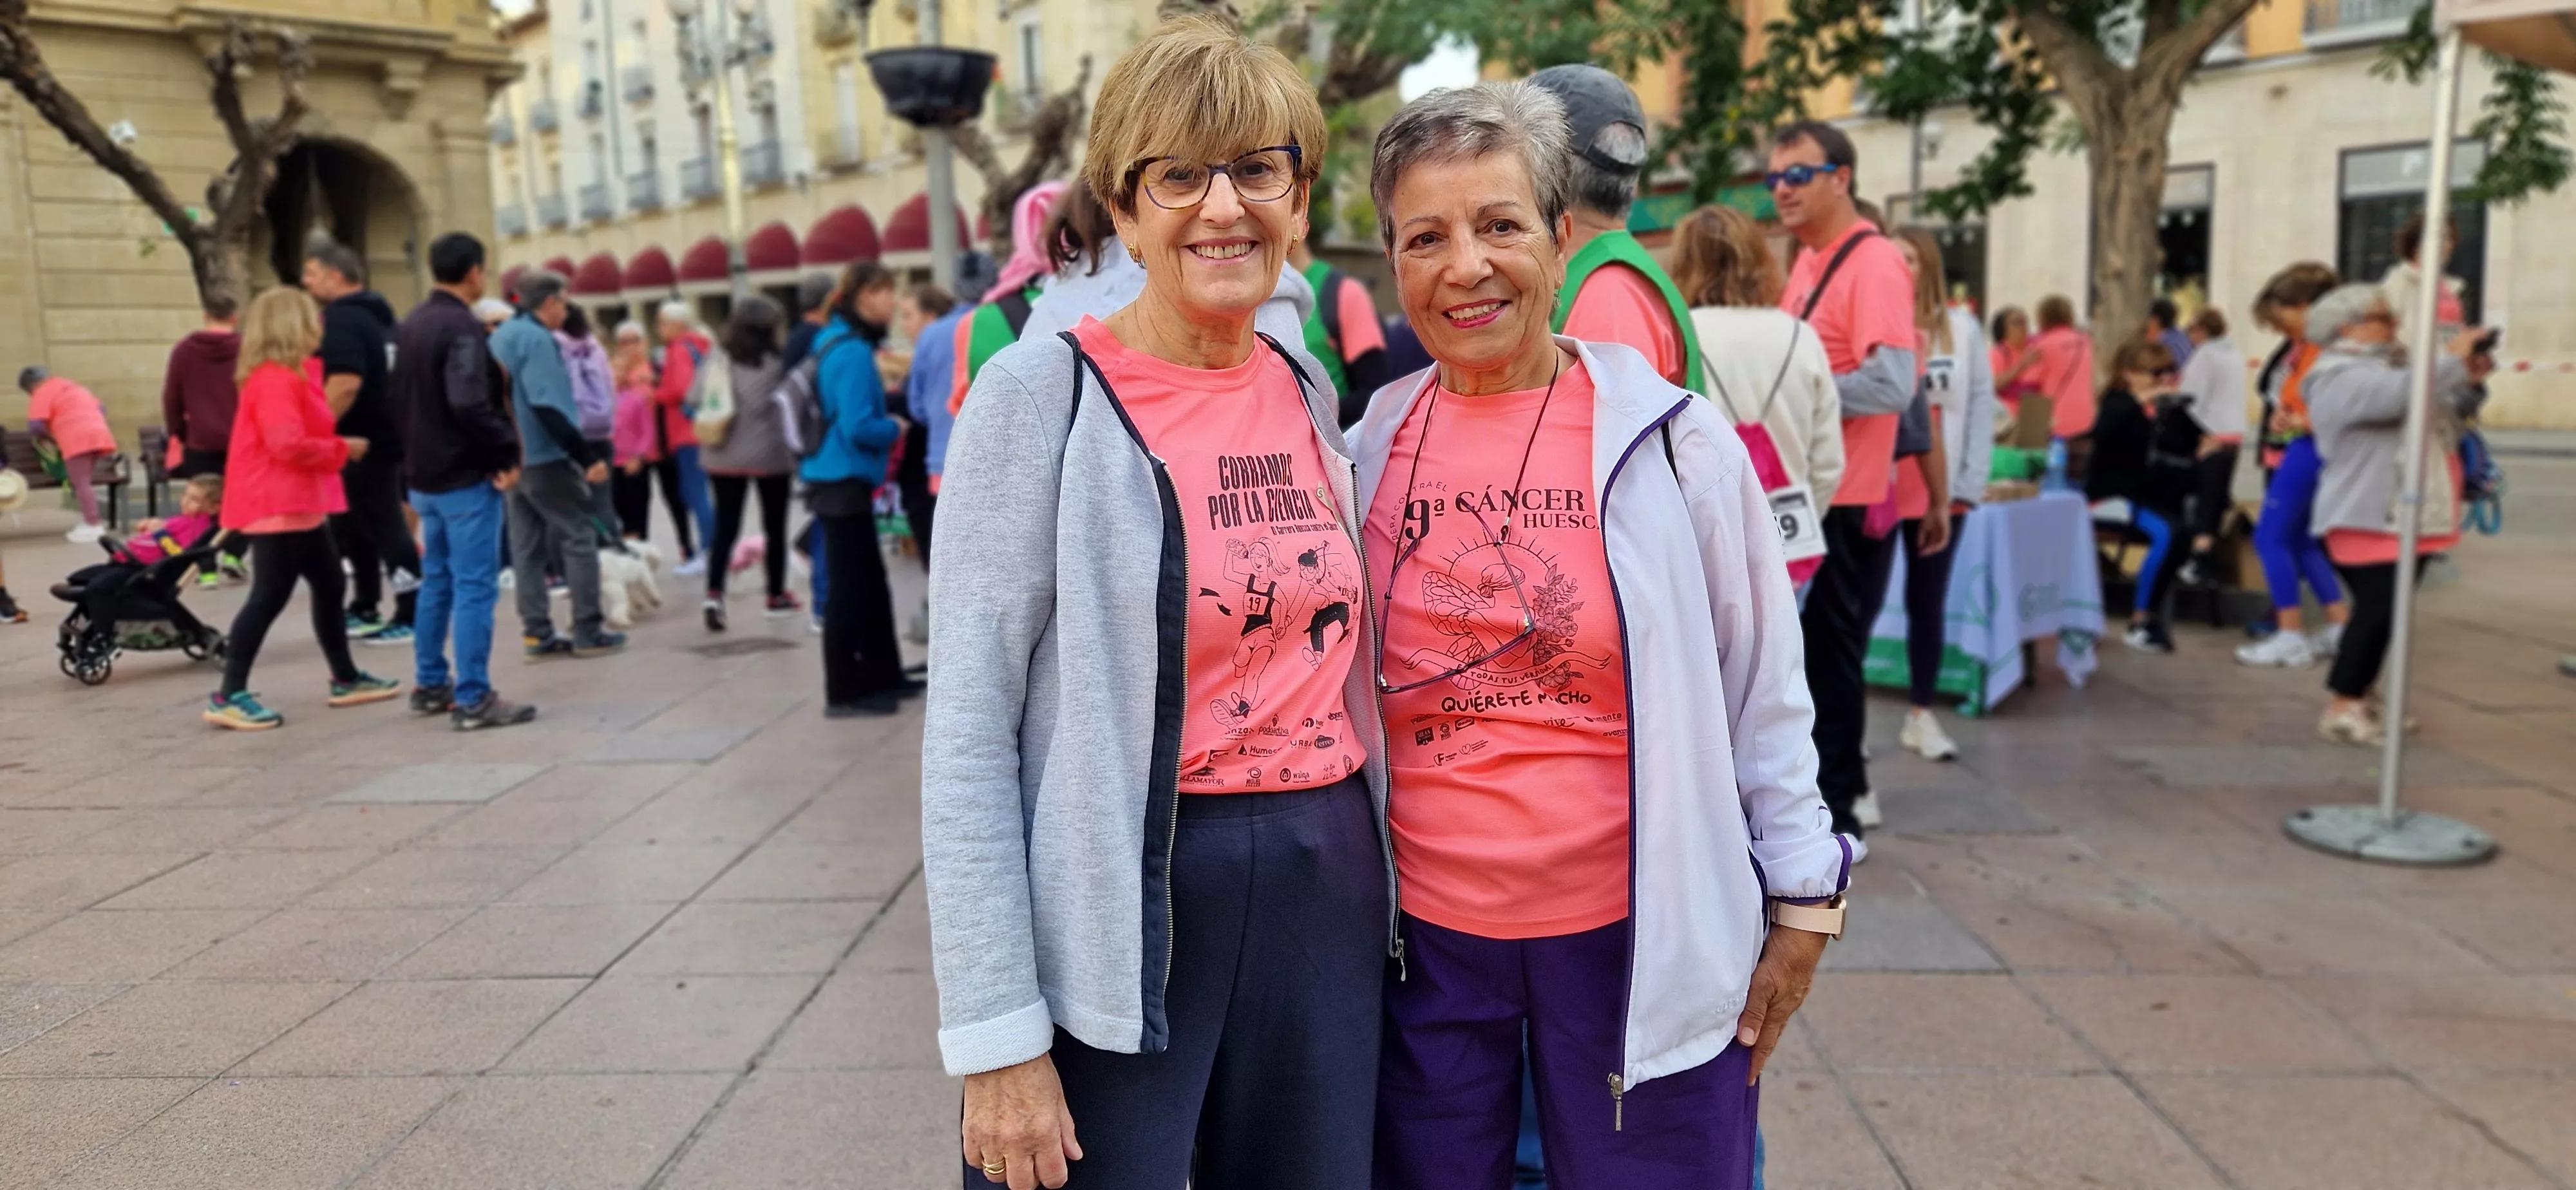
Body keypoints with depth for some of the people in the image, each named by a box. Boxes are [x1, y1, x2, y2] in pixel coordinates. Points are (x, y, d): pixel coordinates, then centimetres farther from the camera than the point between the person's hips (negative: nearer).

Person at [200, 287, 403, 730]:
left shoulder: (287, 378, 17)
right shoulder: (274, 380, -17)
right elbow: (288, 445, -26)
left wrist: (337, 449, 8)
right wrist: (343, 449, -13)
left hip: (299, 506, 11)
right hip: (277, 508, -11)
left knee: (329, 585, 17)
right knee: (269, 597, -10)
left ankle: (346, 679, 27)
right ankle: (229, 696, -6)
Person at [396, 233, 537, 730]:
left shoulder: (409, 326, 13)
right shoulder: (463, 328, -17)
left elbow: (399, 396, 18)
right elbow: (471, 407, -26)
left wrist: (417, 449, 19)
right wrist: (506, 453, -16)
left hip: (424, 475, 10)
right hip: (466, 477, -9)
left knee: (436, 581, 18)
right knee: (474, 587, -6)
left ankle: (430, 685, 25)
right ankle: (473, 699, -5)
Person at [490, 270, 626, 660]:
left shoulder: (502, 336, 15)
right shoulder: (537, 339, -15)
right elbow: (548, 408, -23)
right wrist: (586, 457, -22)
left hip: (515, 458, 9)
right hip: (544, 457, -9)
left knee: (527, 546, 9)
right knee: (579, 536, -2)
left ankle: (537, 633, 10)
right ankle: (588, 631, -2)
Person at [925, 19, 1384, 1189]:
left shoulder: (1309, 389, 7)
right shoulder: (1045, 392, -10)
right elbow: (968, 733, -12)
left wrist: (1368, 877, 13)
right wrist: (997, 1037, -14)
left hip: (1327, 900, 6)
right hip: (1119, 914, -5)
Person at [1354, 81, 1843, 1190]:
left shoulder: (1672, 439, -7)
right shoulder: (1368, 450, 1)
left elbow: (1762, 691, -1)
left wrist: (1800, 905, 1)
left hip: (1640, 937, -2)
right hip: (1426, 936, 3)